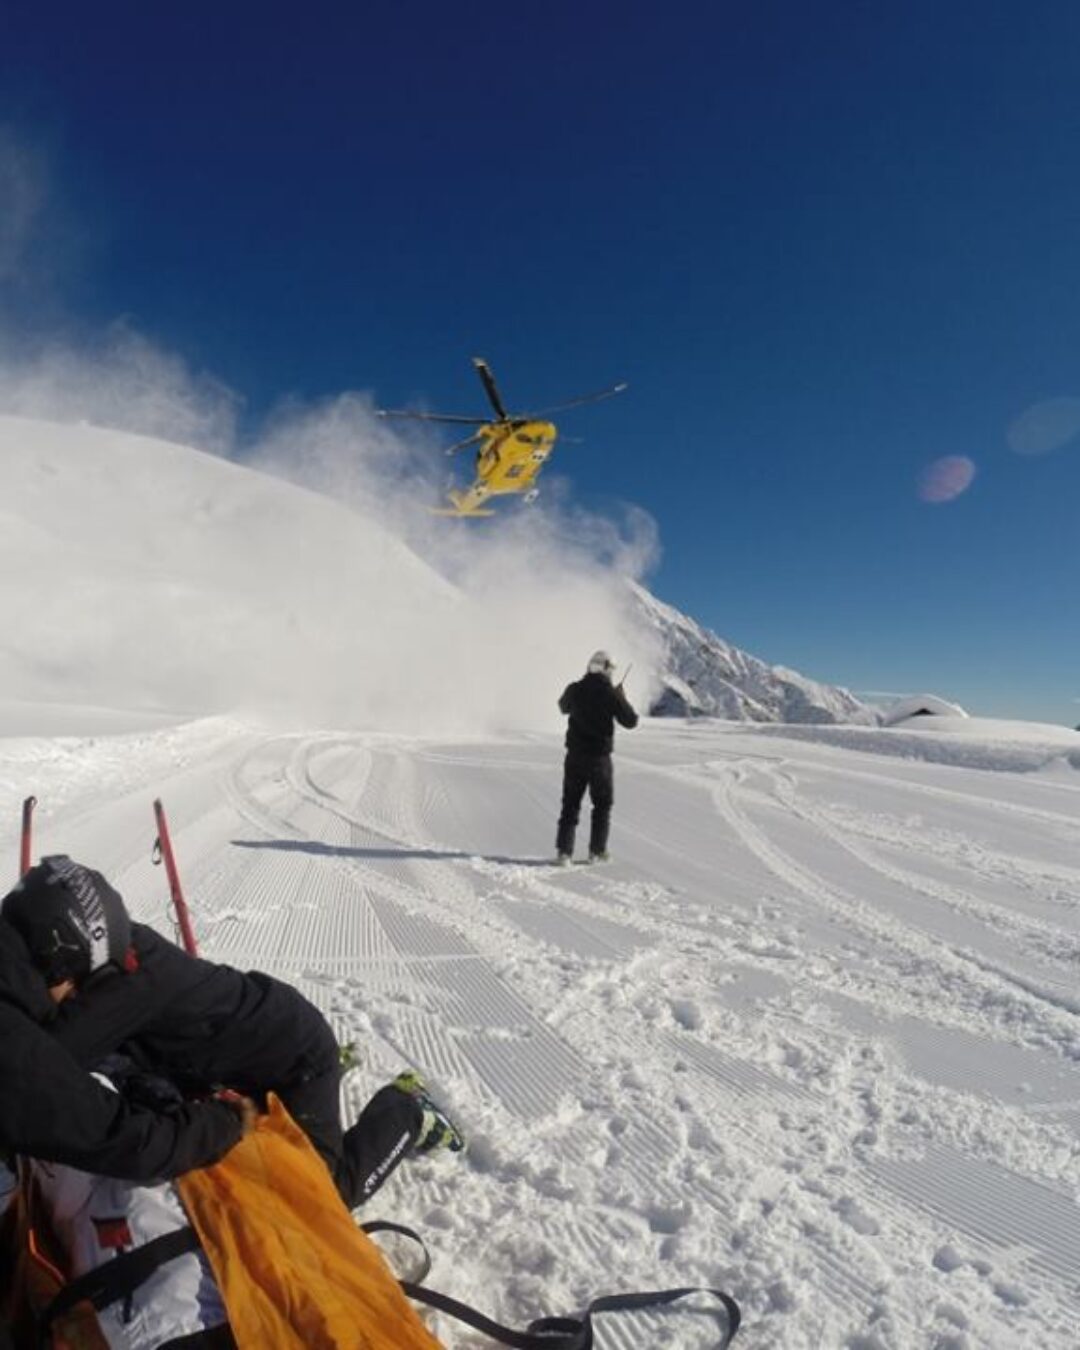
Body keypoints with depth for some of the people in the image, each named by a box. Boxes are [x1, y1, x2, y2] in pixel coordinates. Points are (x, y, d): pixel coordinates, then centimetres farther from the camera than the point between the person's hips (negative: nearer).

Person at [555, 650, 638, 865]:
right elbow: (631, 721, -6)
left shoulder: (574, 689, -3)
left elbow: (563, 707, 20)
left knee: (570, 805, 11)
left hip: (575, 756, 3)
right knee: (603, 805, 14)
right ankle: (597, 851, 18)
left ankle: (564, 851, 7)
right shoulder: (610, 693, -13)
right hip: (599, 758, -3)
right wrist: (621, 698, 7)